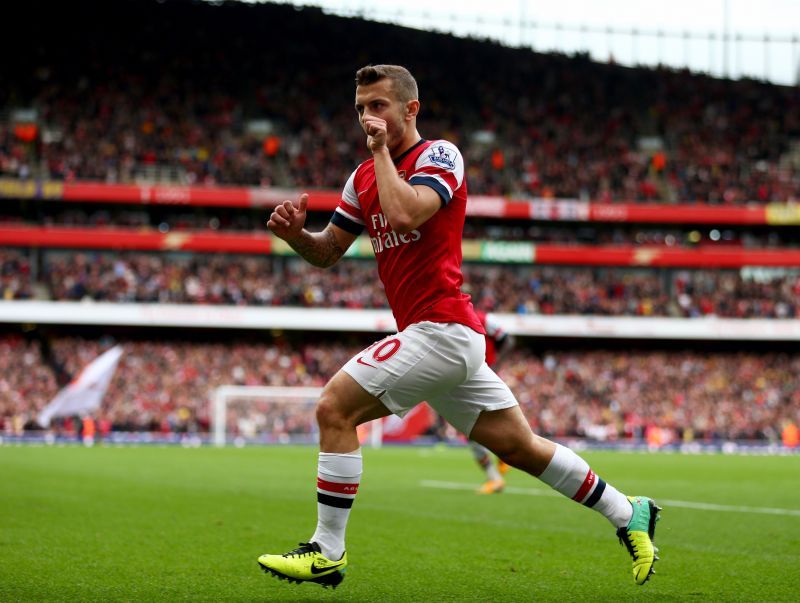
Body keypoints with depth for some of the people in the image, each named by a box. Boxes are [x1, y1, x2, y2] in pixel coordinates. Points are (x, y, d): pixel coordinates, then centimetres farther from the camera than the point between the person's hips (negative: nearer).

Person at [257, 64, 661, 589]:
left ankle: (327, 552, -8)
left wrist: (382, 150, -14)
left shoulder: (439, 155, -7)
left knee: (335, 407, -14)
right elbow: (328, 253, 20)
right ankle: (629, 514, 26)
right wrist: (296, 233, -2)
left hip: (441, 326, -9)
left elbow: (405, 214, -27)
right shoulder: (364, 176, 16)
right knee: (519, 446, 14)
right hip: (436, 335, 9)